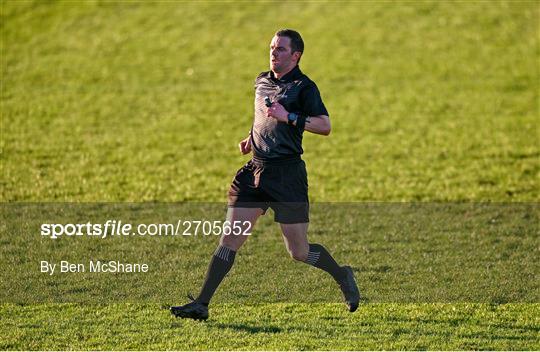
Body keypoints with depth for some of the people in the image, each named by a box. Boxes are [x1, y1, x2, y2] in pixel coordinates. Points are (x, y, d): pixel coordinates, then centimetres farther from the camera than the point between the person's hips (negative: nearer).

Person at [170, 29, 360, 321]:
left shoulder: (304, 87, -6)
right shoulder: (262, 82, 15)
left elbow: (325, 126, -17)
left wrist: (289, 117, -24)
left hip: (287, 174, -6)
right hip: (255, 169, 6)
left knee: (298, 252, 0)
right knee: (230, 238, -2)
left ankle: (342, 276, 28)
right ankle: (201, 305, -2)